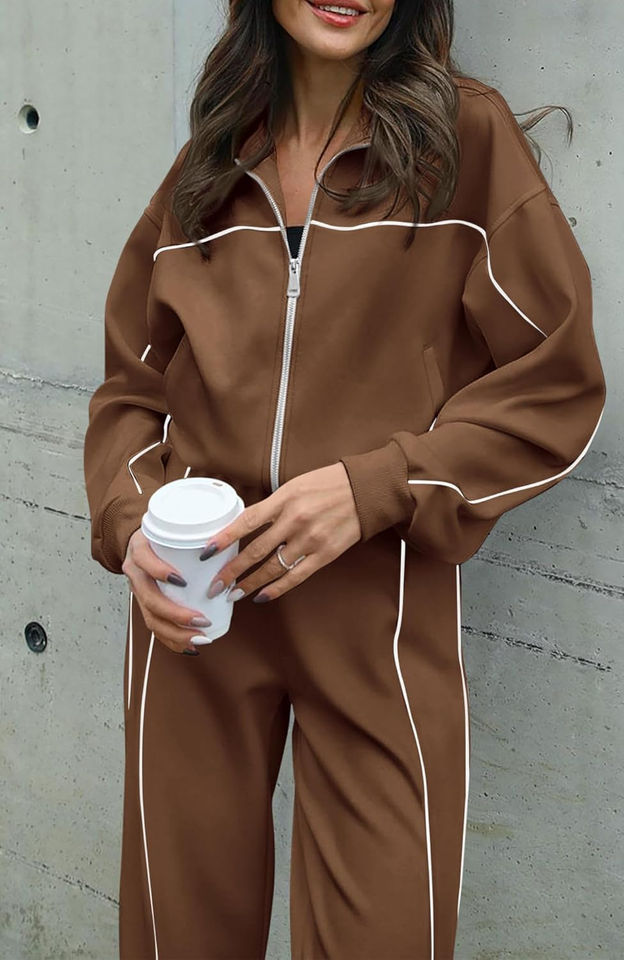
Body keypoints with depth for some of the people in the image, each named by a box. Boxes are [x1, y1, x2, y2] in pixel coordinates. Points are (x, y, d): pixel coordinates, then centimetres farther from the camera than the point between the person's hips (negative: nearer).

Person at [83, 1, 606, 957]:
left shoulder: (469, 136, -2)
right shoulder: (205, 171, 10)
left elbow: (557, 385, -3)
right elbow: (131, 387, 16)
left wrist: (374, 488, -14)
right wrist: (129, 523, -3)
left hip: (380, 615, -3)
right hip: (194, 605, 3)